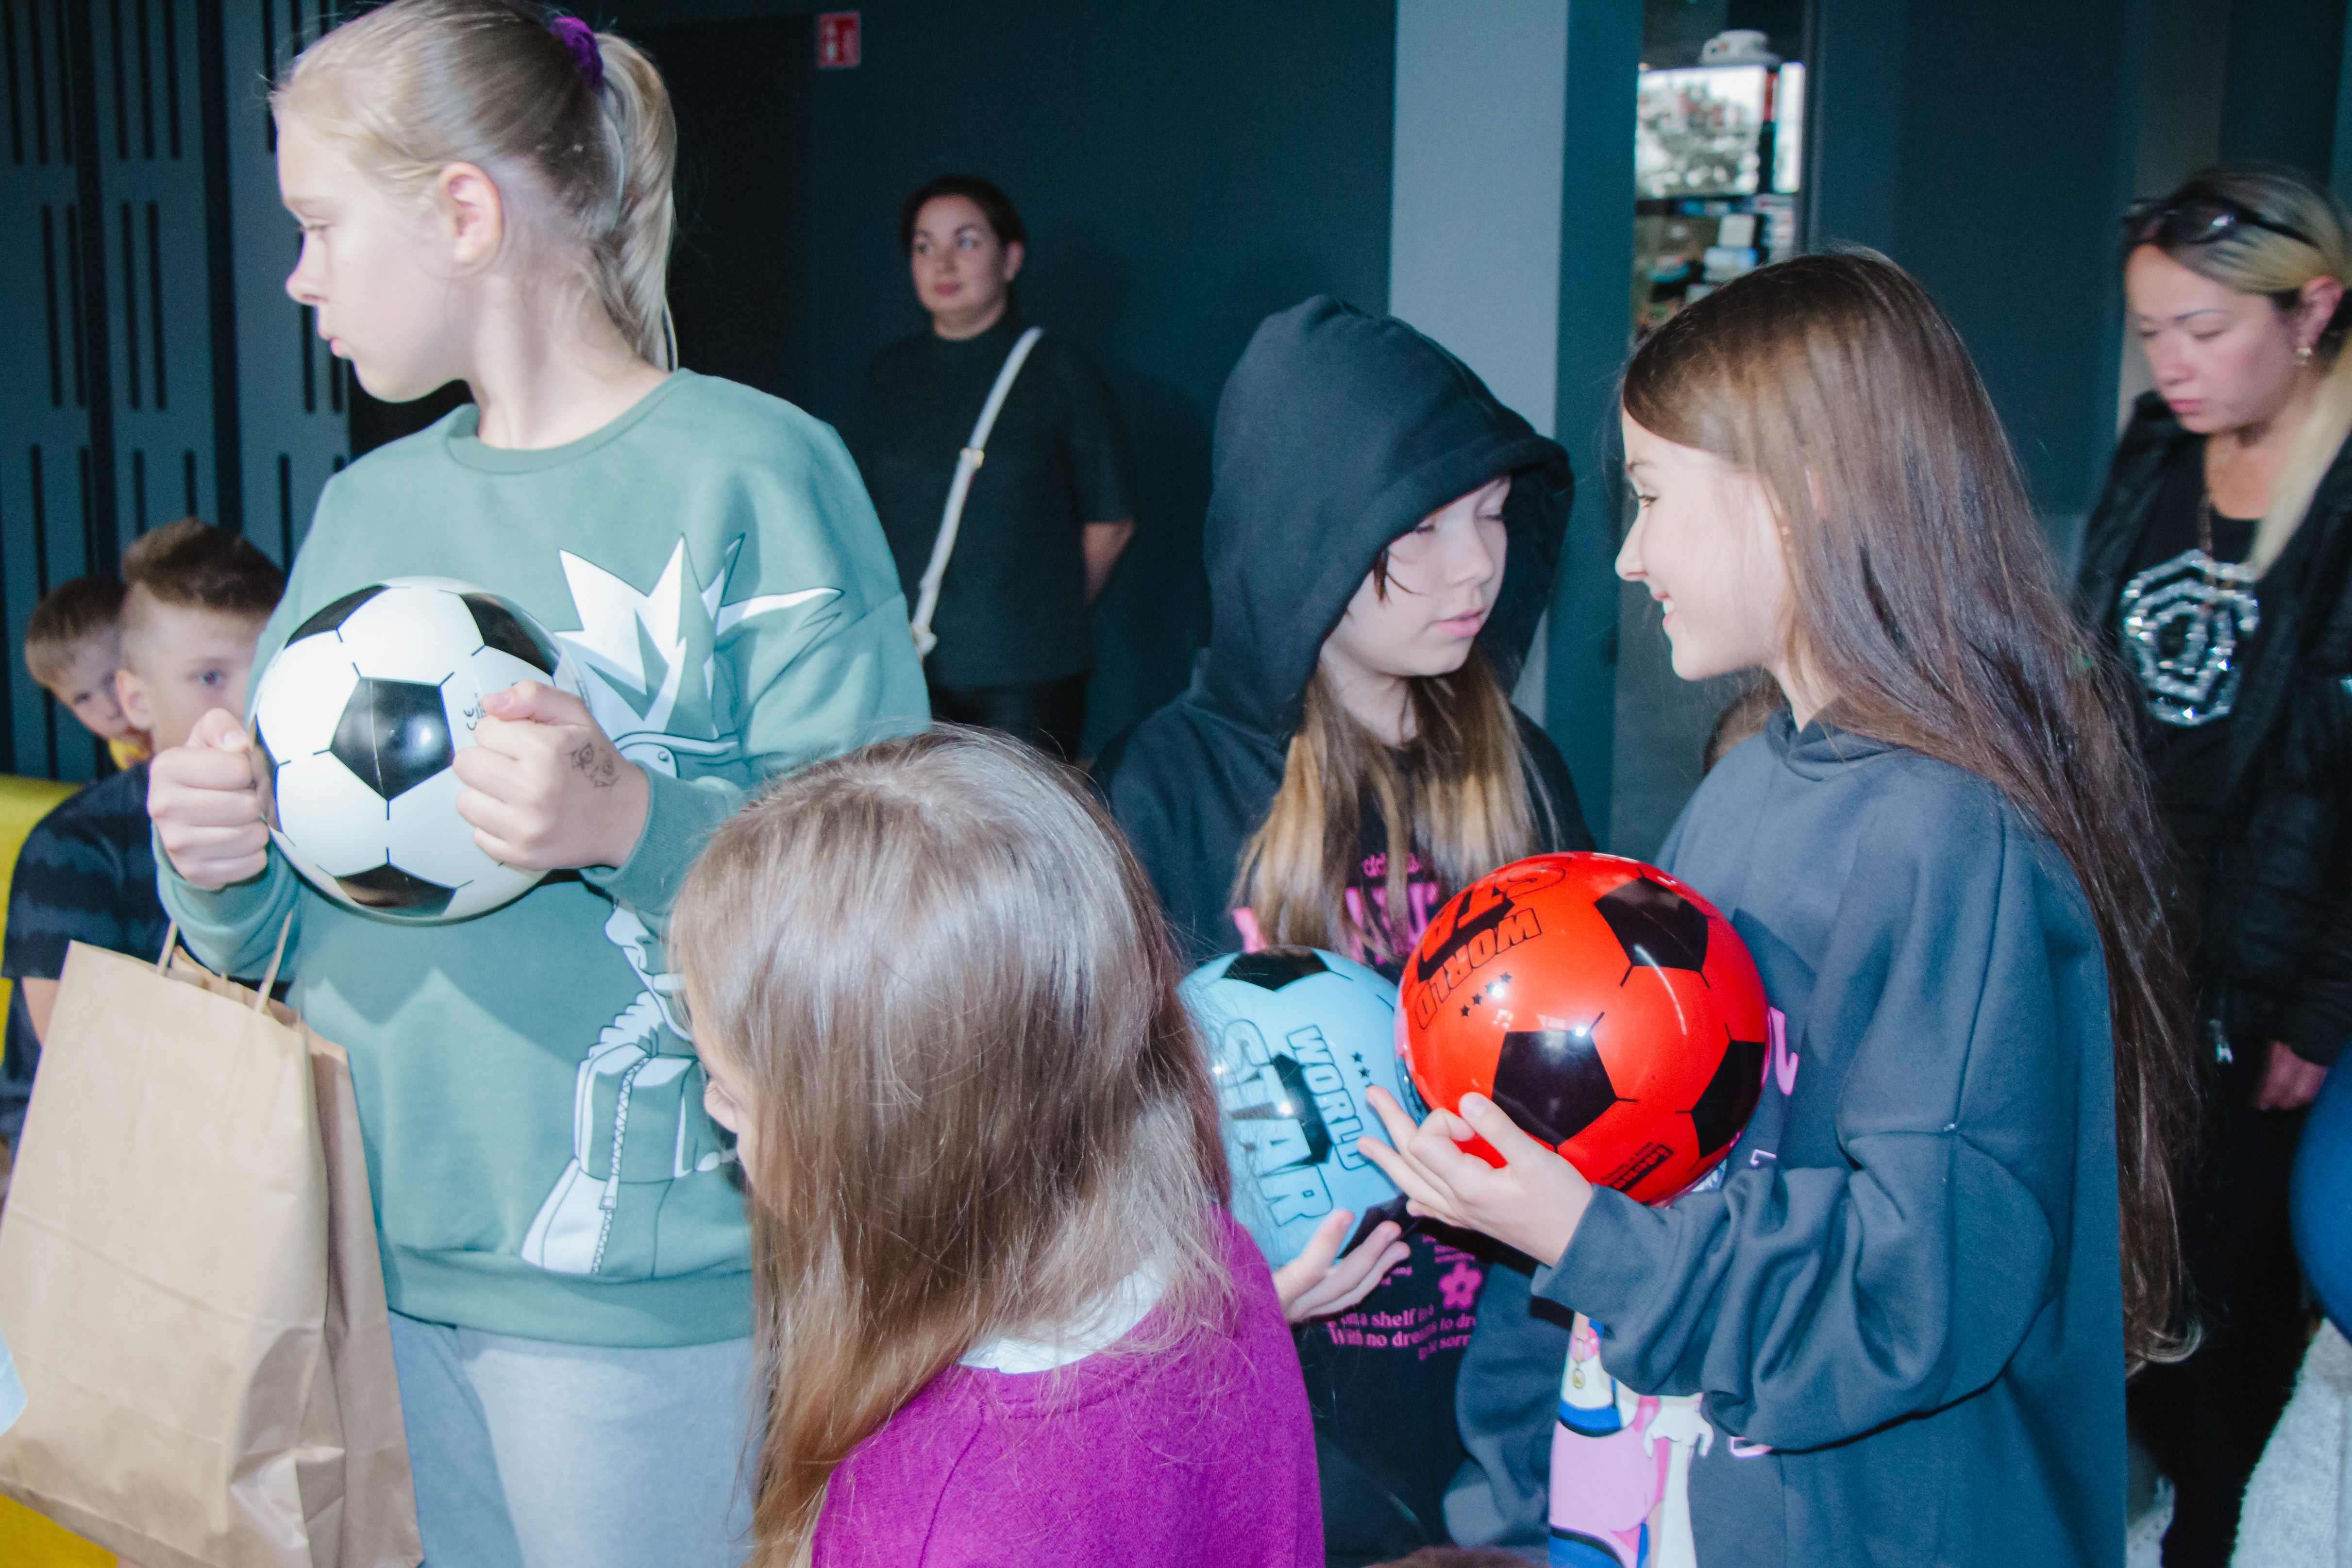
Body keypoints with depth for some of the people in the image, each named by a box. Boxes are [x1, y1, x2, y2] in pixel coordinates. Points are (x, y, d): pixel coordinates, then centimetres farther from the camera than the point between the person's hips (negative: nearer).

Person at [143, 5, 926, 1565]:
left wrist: (628, 821, -31)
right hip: (368, 1254, 7)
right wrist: (219, 862, -6)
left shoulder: (750, 472, -11)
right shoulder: (366, 506, 11)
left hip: (640, 1279, -6)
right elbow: (280, 915, 15)